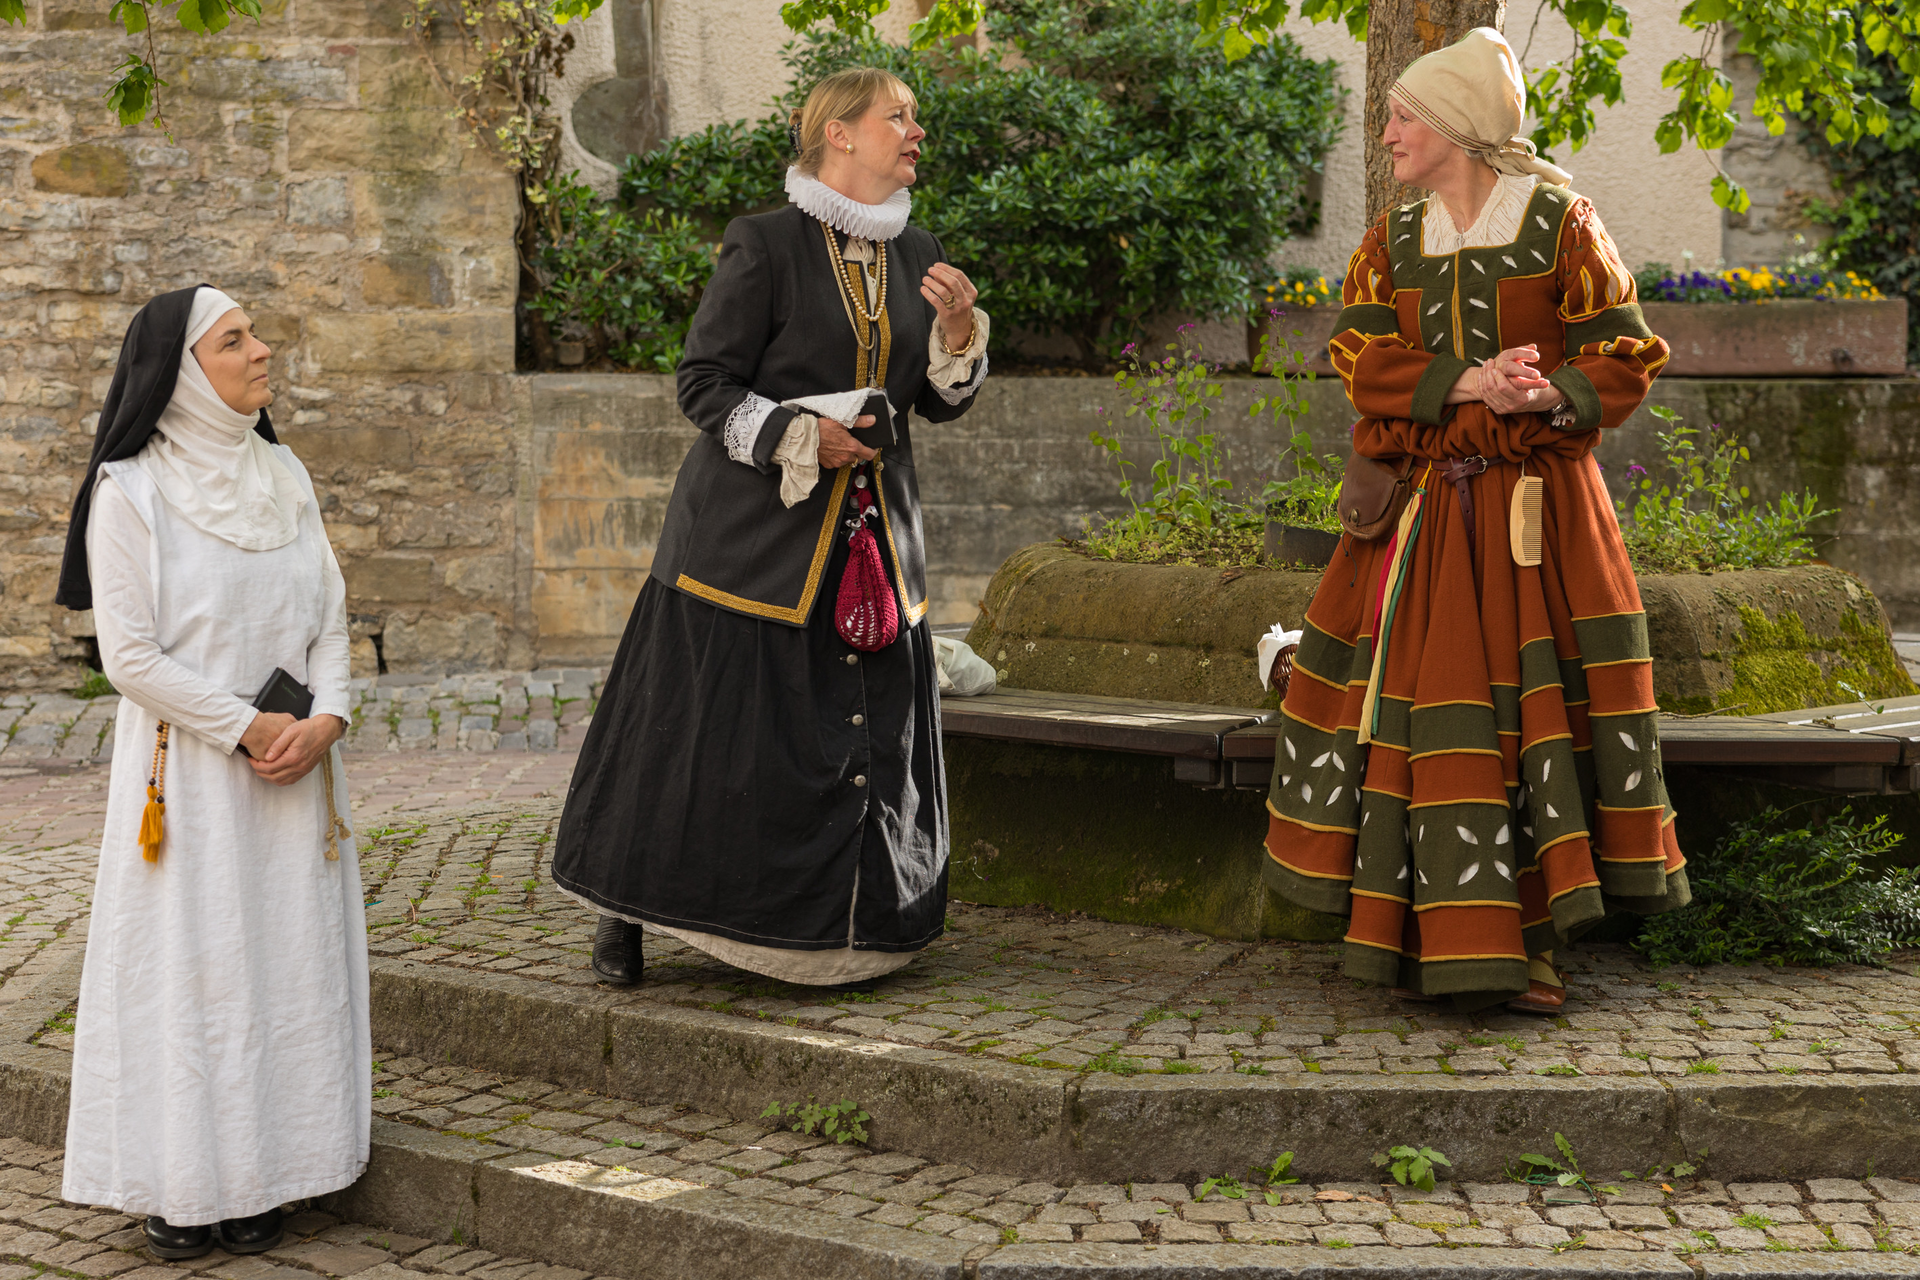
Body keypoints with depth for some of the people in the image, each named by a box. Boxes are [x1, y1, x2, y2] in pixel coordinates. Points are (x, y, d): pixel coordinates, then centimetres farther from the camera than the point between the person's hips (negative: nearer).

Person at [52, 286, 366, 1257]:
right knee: (186, 964, -1)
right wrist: (247, 728, -14)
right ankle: (178, 1186, 9)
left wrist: (324, 721, -8)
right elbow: (130, 655, -11)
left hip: (295, 770, 5)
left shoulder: (283, 477, 10)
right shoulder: (131, 492, -7)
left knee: (285, 957, 6)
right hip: (187, 768, -5)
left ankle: (258, 1177, 15)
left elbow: (328, 619, 9)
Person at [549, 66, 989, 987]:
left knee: (866, 737, 4)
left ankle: (841, 930, 17)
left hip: (871, 539, 6)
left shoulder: (915, 257, 12)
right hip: (757, 530, -6)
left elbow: (942, 401, 15)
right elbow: (704, 383, -7)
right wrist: (797, 436, -18)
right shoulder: (766, 245, -7)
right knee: (708, 729, -3)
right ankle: (626, 910, 12)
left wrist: (959, 332, -4)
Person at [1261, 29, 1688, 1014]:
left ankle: (1522, 942, 1)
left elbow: (1626, 354, -1)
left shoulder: (1560, 223, 0)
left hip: (1536, 508, -3)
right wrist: (1467, 383, -15)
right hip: (1423, 510, 3)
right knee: (1417, 708, -1)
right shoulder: (1392, 242, 11)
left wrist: (1550, 394, -20)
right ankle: (1435, 939, 7)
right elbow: (1359, 358, 0)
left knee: (1535, 712, -6)